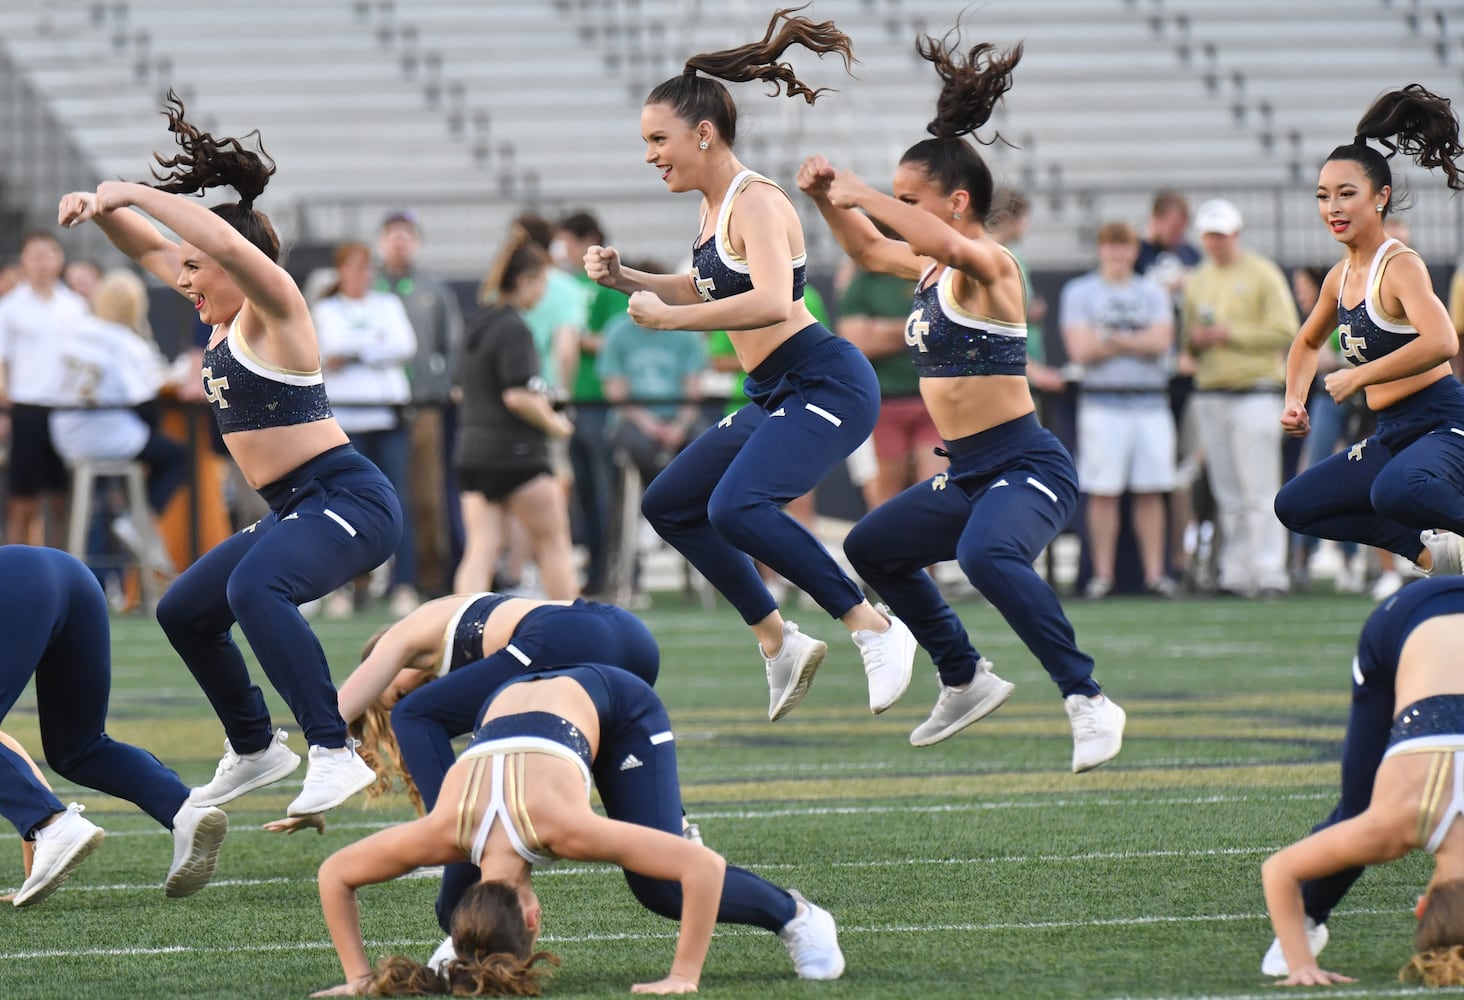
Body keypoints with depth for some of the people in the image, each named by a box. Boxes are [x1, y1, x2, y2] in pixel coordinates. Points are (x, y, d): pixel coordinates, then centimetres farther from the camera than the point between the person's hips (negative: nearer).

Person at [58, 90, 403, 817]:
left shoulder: (274, 308, -11)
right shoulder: (223, 314, 12)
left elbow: (230, 242, -31)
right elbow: (149, 248, 22)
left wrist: (137, 194, -27)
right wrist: (100, 210, 4)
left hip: (348, 502, -10)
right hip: (295, 510, 10)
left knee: (254, 587, -37)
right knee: (183, 612, 20)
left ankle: (334, 753, -40)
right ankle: (254, 749, 36)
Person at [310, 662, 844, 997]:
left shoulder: (559, 826, -42)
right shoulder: (444, 834, -33)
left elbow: (705, 867, -43)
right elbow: (334, 875, -18)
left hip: (615, 706, -4)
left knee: (662, 889, -15)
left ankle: (799, 917, 4)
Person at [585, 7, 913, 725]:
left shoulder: (755, 203, -16)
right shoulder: (714, 206, 12)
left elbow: (771, 301, -32)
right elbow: (705, 288, 30)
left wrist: (669, 317, -27)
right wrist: (625, 280, 16)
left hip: (826, 387, -11)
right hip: (776, 398, 11)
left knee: (736, 506, -30)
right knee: (669, 505, 16)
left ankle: (874, 629, -22)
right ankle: (779, 644, 18)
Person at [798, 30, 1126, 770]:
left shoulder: (988, 266, -15)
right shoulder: (928, 268, 11)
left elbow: (950, 244, -38)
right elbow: (867, 248, 30)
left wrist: (862, 195, -29)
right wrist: (826, 199, 11)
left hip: (1028, 467, -10)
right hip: (966, 476, 11)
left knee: (986, 556, -39)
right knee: (871, 548, 26)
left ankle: (1088, 702, -35)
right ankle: (966, 682, 37)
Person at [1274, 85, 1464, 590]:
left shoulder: (1400, 265, -14)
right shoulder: (1340, 277, 11)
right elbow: (1308, 343, 33)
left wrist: (1357, 377, -24)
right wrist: (1294, 402, 15)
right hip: (1392, 435, 10)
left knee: (1396, 492, -40)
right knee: (1294, 505, 14)